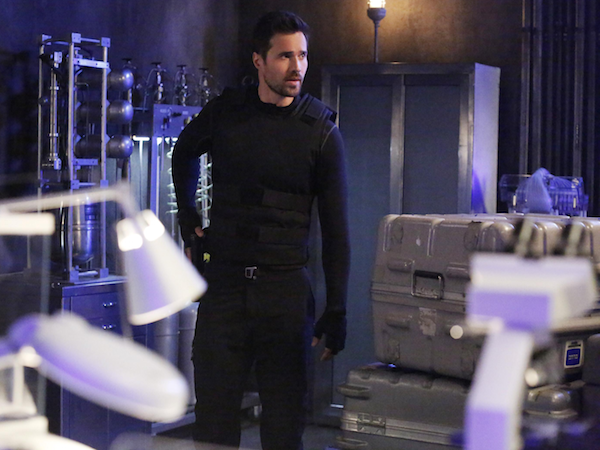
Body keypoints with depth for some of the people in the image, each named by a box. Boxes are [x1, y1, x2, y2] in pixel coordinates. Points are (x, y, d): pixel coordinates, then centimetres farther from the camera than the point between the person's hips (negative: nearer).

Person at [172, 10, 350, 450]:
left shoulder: (321, 130, -3)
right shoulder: (224, 113, 2)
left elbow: (336, 229, -4)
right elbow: (184, 153, 26)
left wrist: (336, 313, -8)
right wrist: (187, 216, 15)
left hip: (287, 287, -1)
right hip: (224, 282, 2)